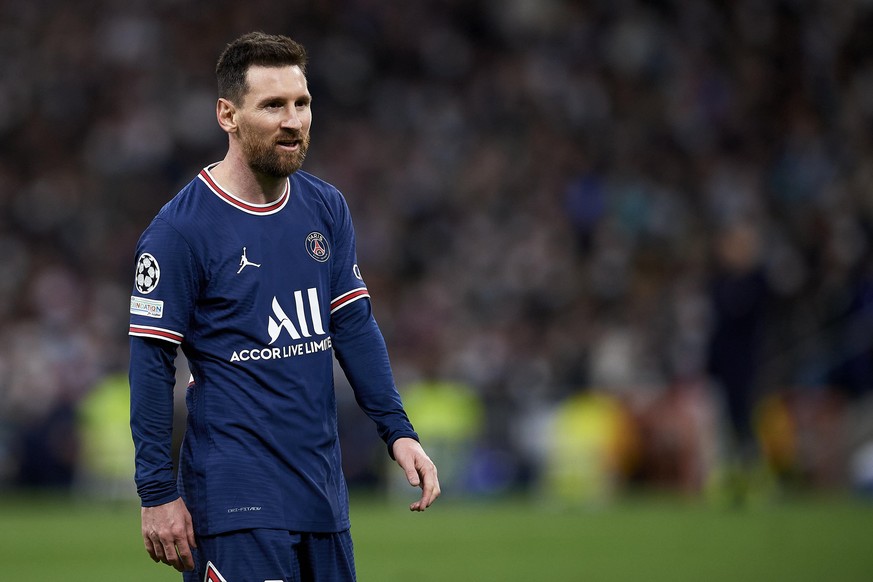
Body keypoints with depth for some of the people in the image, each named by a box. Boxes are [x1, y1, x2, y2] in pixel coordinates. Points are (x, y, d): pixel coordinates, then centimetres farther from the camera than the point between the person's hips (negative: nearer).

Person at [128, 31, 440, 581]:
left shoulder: (326, 208, 10)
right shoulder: (181, 227, -9)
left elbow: (354, 326, 12)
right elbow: (152, 364, -9)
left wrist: (399, 432, 2)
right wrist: (158, 494, -11)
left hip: (323, 490, 6)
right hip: (235, 496, -6)